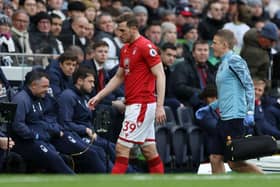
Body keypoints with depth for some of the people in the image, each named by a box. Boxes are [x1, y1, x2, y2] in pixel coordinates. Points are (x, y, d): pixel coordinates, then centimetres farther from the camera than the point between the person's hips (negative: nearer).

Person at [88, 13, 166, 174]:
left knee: (122, 147, -10)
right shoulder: (125, 49, 15)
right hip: (133, 105, 9)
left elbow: (160, 75, -16)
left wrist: (160, 106, -22)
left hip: (141, 105, -9)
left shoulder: (146, 47, -12)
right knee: (149, 150, 8)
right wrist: (99, 96, 17)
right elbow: (118, 77, 24)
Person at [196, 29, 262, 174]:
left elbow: (249, 86, -14)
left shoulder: (234, 61, -9)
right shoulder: (223, 64, 18)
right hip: (224, 118, 9)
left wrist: (250, 112, -21)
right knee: (216, 159, 5)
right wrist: (209, 107, 23)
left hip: (235, 118, -9)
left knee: (234, 163, -7)